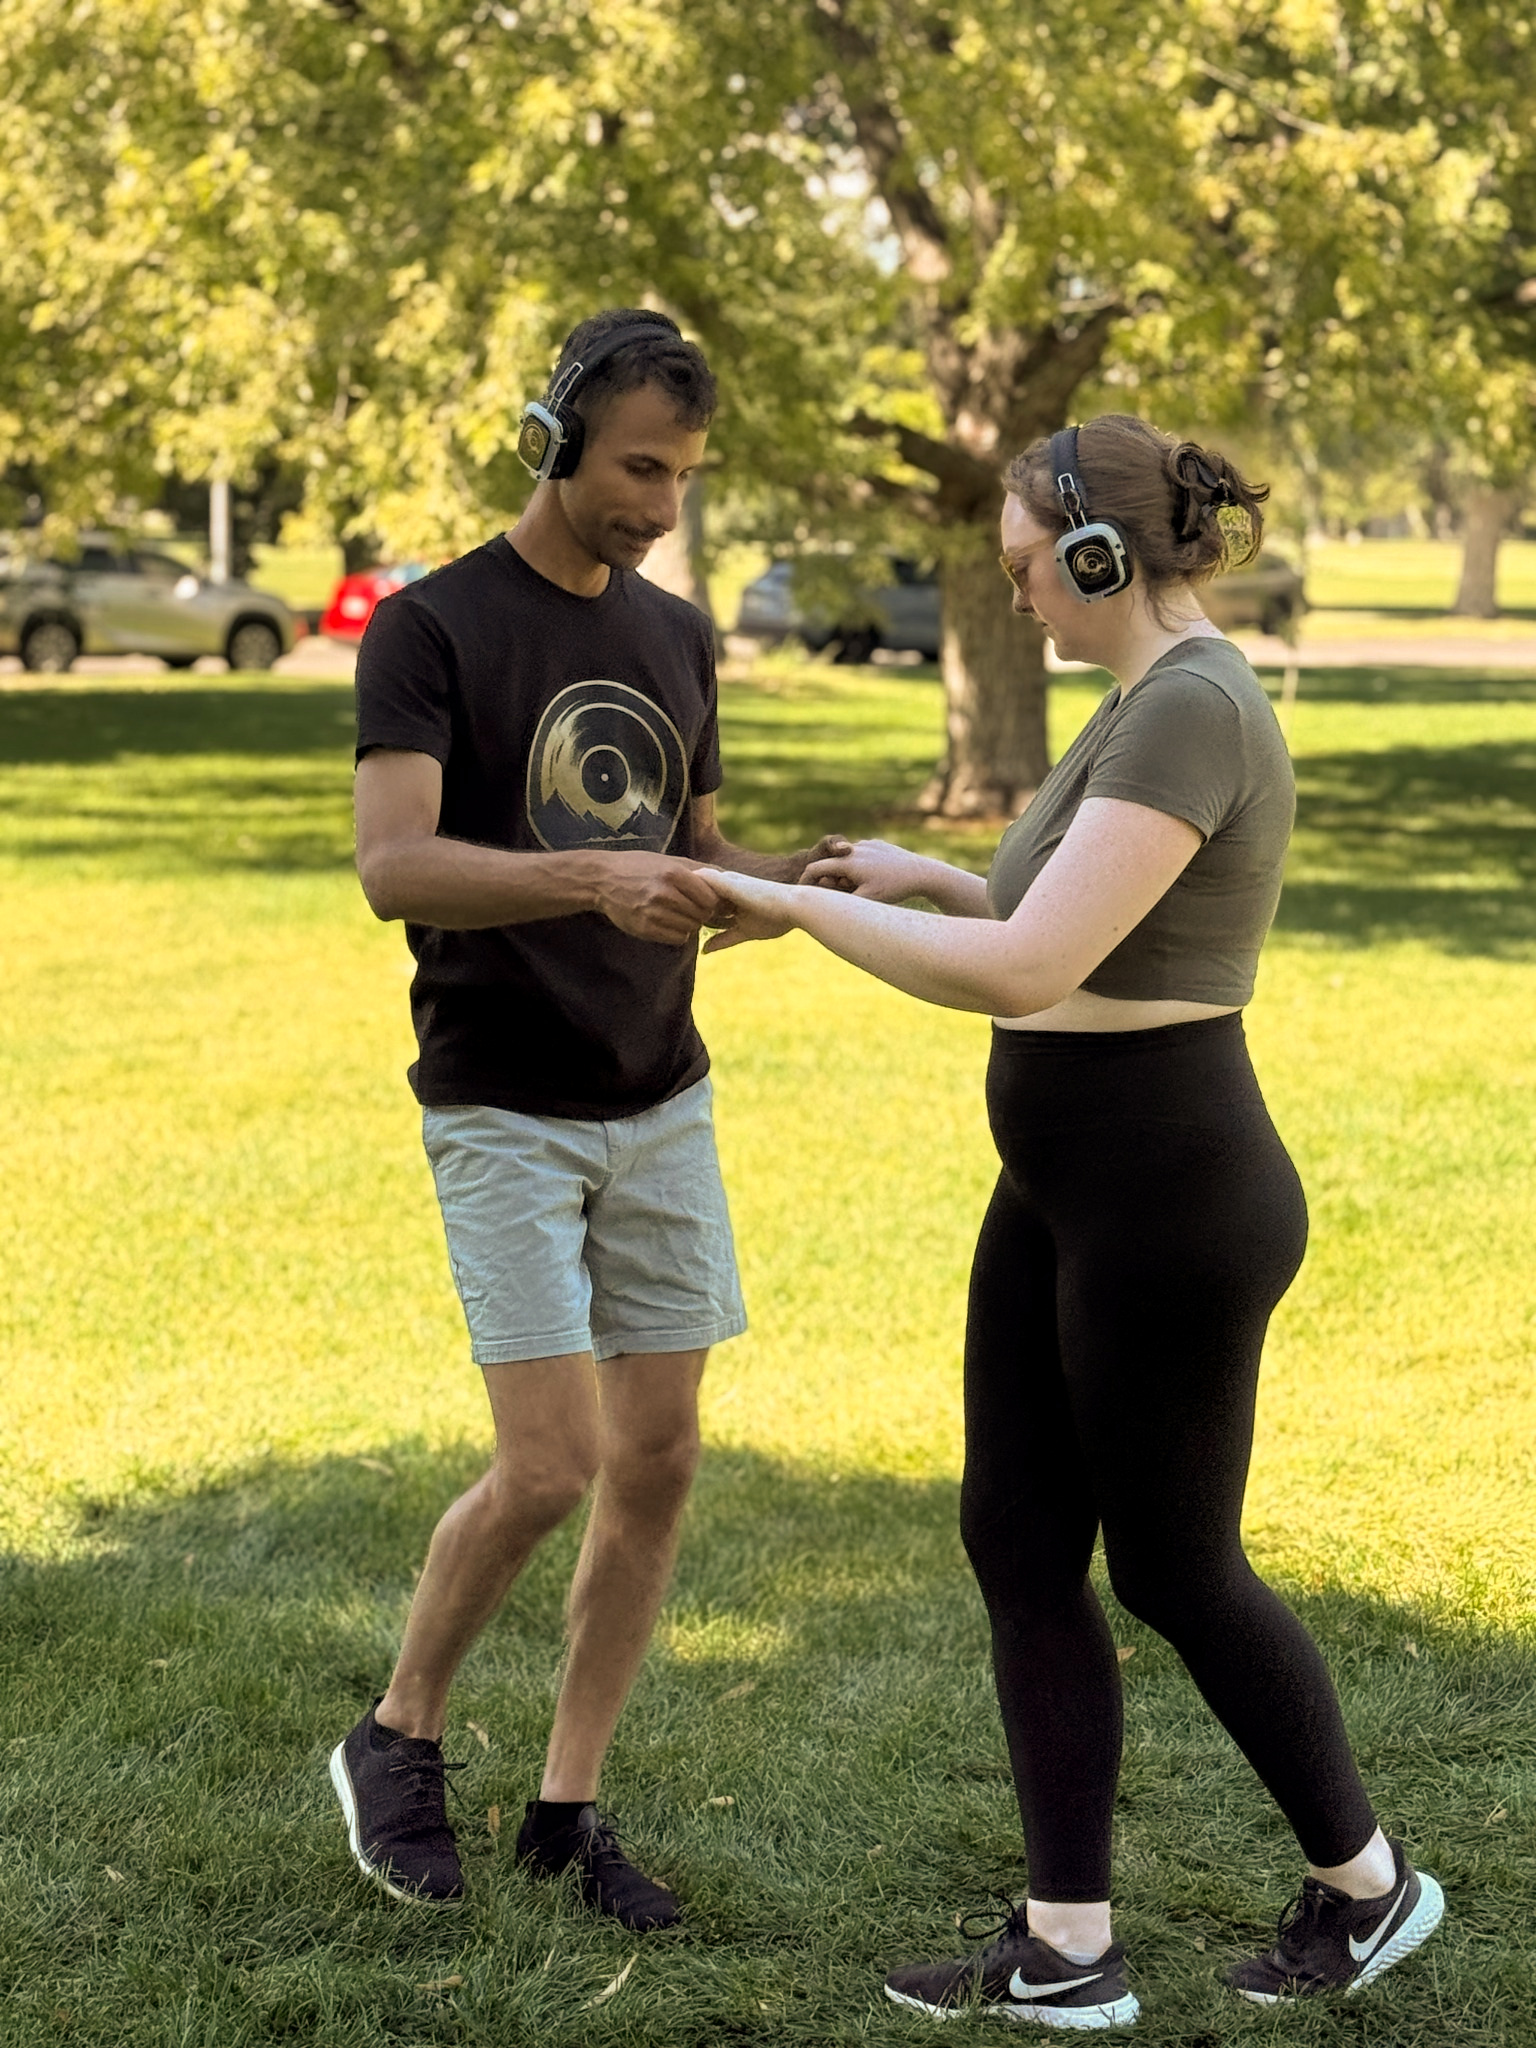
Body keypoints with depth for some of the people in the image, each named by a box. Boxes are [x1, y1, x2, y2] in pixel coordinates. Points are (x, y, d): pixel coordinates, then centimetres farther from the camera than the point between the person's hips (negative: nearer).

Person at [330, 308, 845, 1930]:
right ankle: (399, 1738, 14)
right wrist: (592, 881, -40)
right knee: (550, 1469, -11)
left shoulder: (675, 638, 8)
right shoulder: (429, 628, -12)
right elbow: (393, 870, -25)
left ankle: (566, 1808, 16)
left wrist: (799, 877, -6)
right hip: (502, 1115, -6)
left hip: (659, 1101, 6)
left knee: (659, 1461, 4)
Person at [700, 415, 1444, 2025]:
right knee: (1016, 1541, 11)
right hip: (1070, 1192, 10)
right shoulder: (1167, 701, 9)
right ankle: (1065, 1950, 18)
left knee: (1173, 1571, 7)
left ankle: (1362, 1878, 30)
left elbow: (1026, 975, -30)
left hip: (1168, 1208, -10)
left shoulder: (1188, 714, -24)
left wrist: (799, 905, -20)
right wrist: (934, 879, 19)